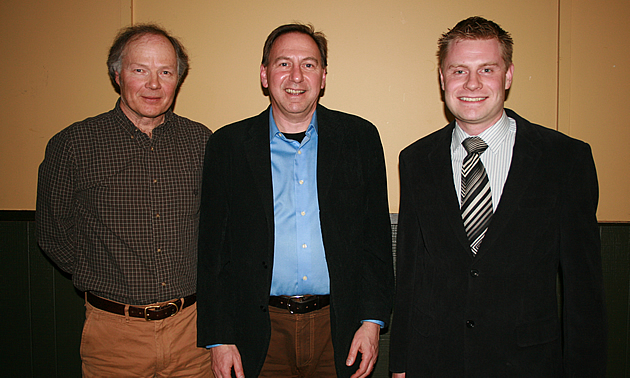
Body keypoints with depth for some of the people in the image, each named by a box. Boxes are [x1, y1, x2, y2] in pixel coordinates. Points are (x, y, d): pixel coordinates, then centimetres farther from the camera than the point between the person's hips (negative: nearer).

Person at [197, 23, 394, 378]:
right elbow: (214, 248, 1)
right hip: (261, 331, 0)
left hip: (339, 327, 1)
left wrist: (372, 321, -4)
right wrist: (219, 338, -2)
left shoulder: (360, 137, 1)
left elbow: (377, 236, 2)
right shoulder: (228, 145, 0)